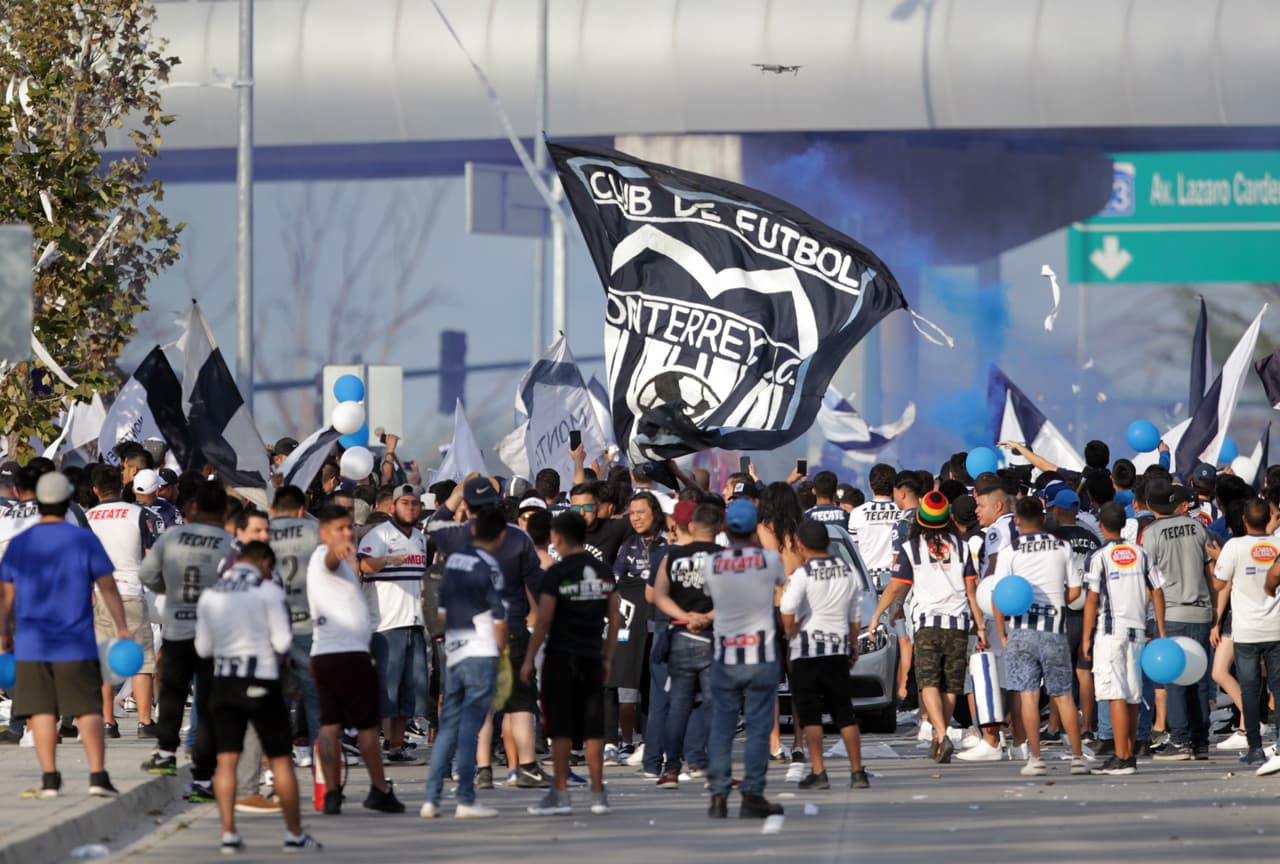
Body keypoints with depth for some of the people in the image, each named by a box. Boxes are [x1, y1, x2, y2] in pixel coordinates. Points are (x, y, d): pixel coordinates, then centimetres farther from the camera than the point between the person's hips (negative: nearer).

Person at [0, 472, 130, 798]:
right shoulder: (84, 540, -5)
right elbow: (108, 588, -2)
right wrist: (122, 628, 7)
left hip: (32, 645, 2)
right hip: (76, 645, -2)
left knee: (41, 710, 6)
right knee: (88, 709, 2)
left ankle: (49, 778, 3)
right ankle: (97, 774, -7)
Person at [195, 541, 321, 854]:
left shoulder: (210, 595, 6)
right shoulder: (268, 591, -8)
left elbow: (203, 648, 9)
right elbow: (282, 642, -12)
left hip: (224, 684, 4)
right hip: (261, 685, -4)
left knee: (226, 760, 5)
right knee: (281, 760, 6)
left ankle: (229, 834, -2)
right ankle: (295, 834, 9)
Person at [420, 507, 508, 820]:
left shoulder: (453, 560, 10)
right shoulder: (489, 566, -10)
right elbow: (499, 618, -11)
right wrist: (501, 652, 3)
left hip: (453, 653, 6)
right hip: (481, 653, -6)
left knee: (448, 726, 10)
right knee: (471, 727, -5)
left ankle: (431, 799, 6)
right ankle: (465, 800, -6)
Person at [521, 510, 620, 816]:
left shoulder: (557, 574, -10)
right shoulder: (604, 573, 7)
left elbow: (543, 621, -11)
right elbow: (614, 619, 10)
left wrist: (528, 660, -4)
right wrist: (607, 657, 18)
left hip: (561, 656, -5)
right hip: (592, 657, 5)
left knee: (560, 728, -1)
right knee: (593, 727, 7)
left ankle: (560, 794, -1)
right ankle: (598, 794, 7)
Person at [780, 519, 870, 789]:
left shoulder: (803, 574, -11)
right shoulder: (847, 571, 7)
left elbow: (788, 612, -24)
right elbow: (855, 615, 14)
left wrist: (790, 631, -6)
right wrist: (853, 646, 23)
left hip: (808, 649, -5)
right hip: (839, 649, 5)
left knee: (810, 716, 0)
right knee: (845, 714, 10)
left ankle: (818, 772, -5)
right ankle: (858, 772, 9)